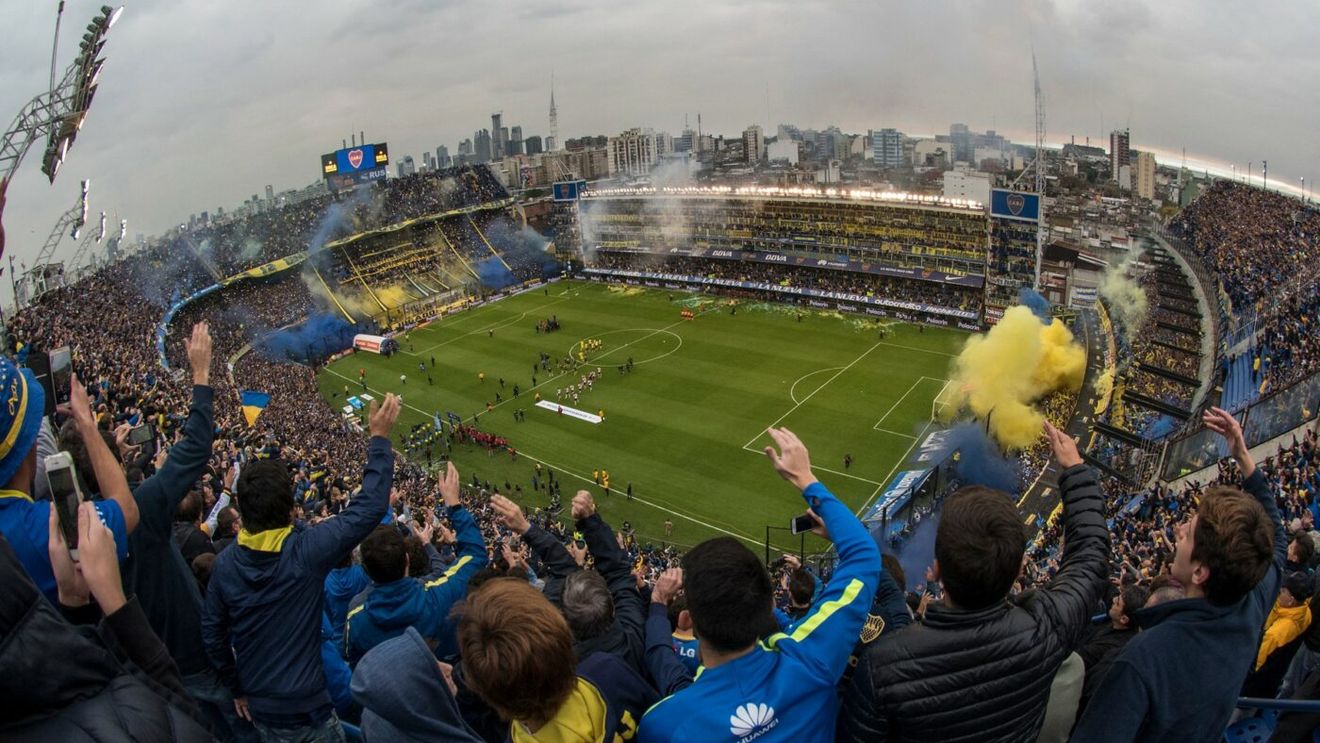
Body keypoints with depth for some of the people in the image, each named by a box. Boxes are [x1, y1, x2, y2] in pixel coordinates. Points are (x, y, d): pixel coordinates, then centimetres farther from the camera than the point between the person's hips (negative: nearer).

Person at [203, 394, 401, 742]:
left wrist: (238, 689, 16)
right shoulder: (306, 550, -23)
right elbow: (370, 507, -17)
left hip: (259, 711, 5)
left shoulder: (225, 564, -9)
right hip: (307, 712, -4)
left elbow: (212, 634, 2)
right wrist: (379, 438, -11)